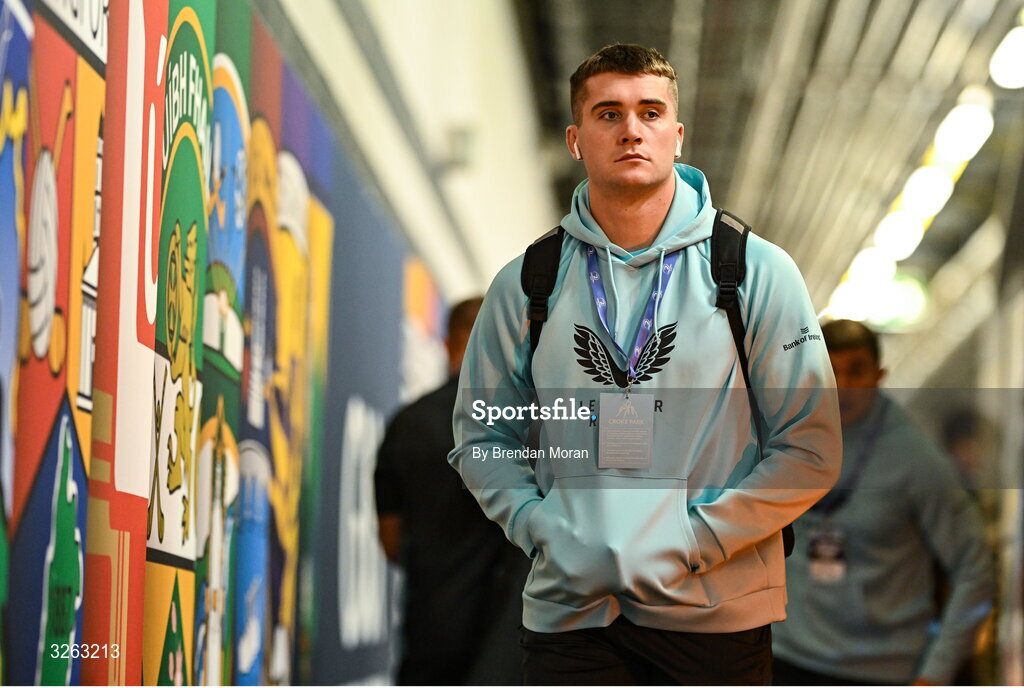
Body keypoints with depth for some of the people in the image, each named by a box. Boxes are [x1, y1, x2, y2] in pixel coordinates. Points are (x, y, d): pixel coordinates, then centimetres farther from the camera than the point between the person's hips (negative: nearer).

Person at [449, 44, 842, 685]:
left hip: (715, 610, -1)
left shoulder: (757, 271, 0)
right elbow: (481, 436, 13)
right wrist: (538, 525, -3)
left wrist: (695, 537, -10)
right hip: (569, 608, 1)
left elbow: (810, 450, -2)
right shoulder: (525, 285, 6)